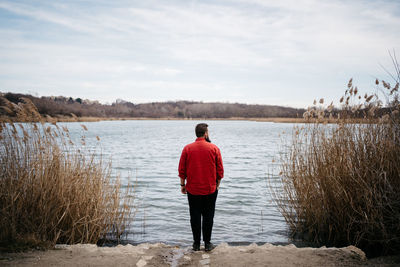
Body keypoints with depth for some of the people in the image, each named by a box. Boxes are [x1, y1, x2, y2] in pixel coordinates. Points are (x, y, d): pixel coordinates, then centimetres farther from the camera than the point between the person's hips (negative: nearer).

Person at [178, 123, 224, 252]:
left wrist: (182, 184, 9)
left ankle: (196, 244, 16)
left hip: (192, 190, 1)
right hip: (210, 190, 0)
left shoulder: (187, 149, -3)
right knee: (208, 216, 9)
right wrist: (217, 185, 10)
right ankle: (207, 243, 15)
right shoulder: (214, 148, -4)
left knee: (195, 216, 9)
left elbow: (181, 169, -1)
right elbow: (220, 170, -1)